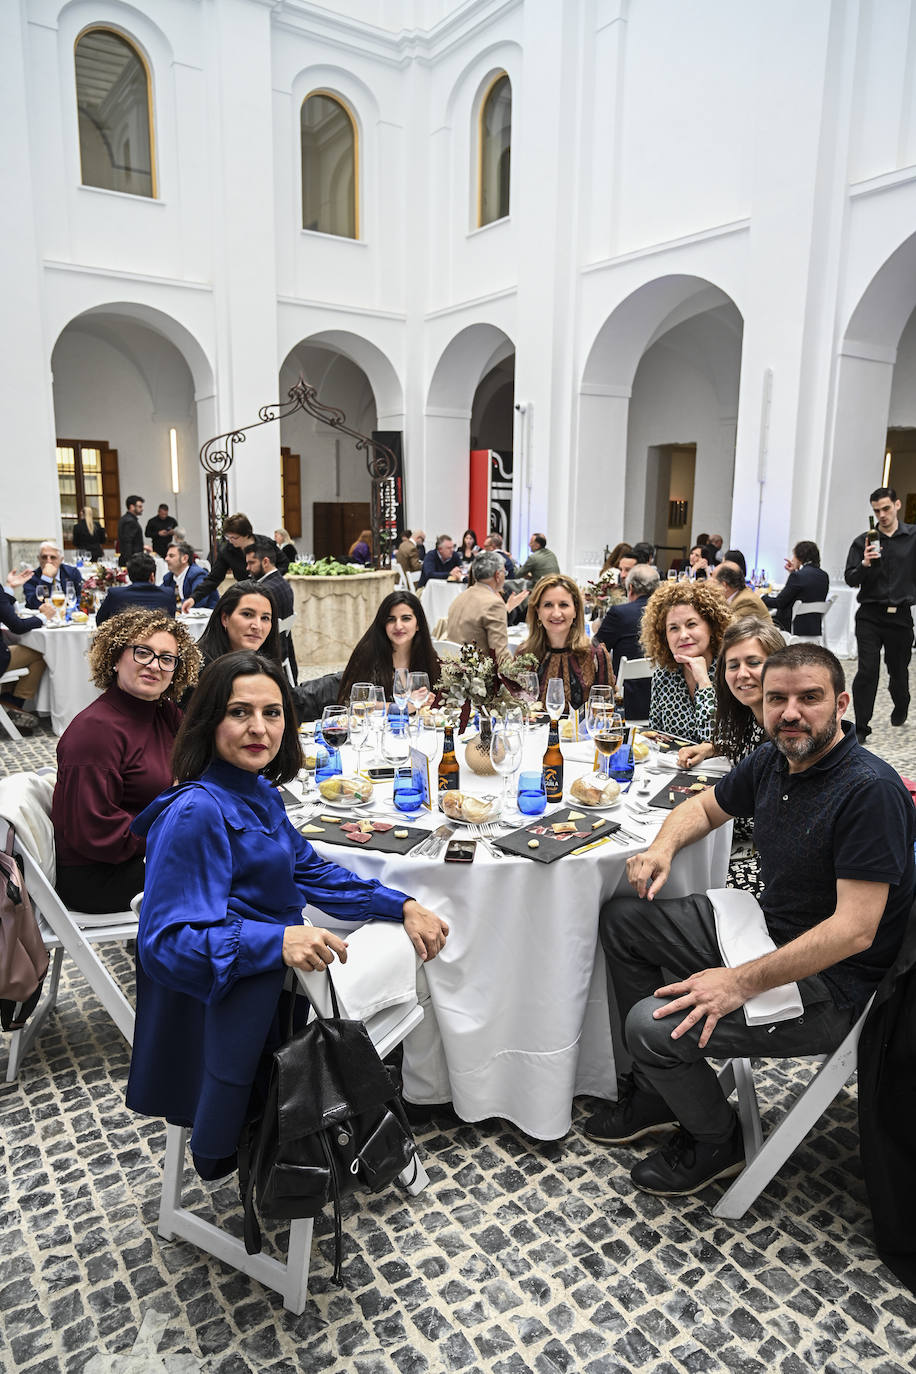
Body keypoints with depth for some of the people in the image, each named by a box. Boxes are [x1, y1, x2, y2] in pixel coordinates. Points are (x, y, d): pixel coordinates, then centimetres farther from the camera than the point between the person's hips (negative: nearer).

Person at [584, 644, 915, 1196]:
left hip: (829, 982, -9)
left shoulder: (871, 790, -25)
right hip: (766, 927, 9)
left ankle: (718, 1141, 12)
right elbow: (705, 806, 18)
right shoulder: (773, 761, -1)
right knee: (621, 920, 9)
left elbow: (854, 930, -28)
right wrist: (662, 847, -4)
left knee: (654, 1025, -22)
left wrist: (742, 983, -29)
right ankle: (654, 1090, 20)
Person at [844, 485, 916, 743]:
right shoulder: (864, 541, 3)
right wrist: (864, 564, -17)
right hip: (870, 616, 0)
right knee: (867, 671, -8)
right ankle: (861, 727, -3)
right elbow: (850, 579, 0)